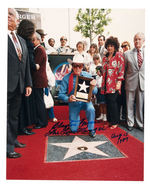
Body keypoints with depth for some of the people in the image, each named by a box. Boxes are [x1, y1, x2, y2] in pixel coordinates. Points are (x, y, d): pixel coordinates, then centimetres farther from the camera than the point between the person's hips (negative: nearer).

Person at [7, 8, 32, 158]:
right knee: (6, 116, 2)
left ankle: (13, 140, 34)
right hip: (7, 85, -7)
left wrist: (28, 83, 13)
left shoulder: (21, 40, 17)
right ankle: (8, 147, 14)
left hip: (18, 86, 7)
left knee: (14, 115, 18)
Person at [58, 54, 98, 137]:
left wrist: (93, 86, -31)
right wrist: (68, 98, -33)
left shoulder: (87, 76, -9)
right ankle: (77, 118, 39)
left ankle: (91, 129, -6)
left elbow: (95, 92, -8)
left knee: (91, 109, -35)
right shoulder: (66, 78, -15)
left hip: (85, 101, 1)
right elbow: (61, 94, -12)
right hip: (74, 103, 0)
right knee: (73, 129, 3)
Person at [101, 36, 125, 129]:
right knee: (108, 102, 7)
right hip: (106, 84, 6)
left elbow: (121, 69, -8)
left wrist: (119, 82, -14)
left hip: (114, 84, -5)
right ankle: (110, 120, 19)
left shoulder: (119, 55, -1)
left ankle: (115, 122, 8)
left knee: (112, 101, -7)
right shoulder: (105, 57, 17)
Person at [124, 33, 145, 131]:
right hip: (131, 83, -1)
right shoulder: (127, 53, 1)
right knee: (130, 104, 8)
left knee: (141, 105, 9)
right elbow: (123, 69, 8)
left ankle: (140, 124, 25)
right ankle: (130, 123, 24)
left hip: (143, 83, 1)